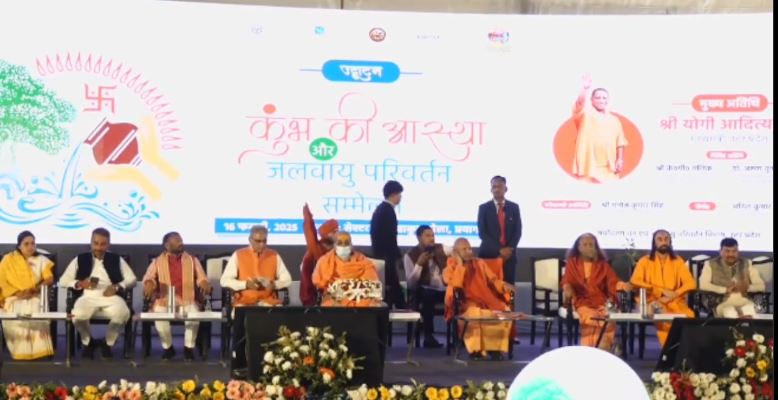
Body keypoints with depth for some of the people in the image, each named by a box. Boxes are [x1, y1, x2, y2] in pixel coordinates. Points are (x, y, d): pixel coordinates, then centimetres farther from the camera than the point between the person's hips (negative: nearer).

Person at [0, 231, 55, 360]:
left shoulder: (41, 260, 12)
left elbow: (50, 279, 1)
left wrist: (34, 289, -16)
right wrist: (17, 292, -15)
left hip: (35, 297, 0)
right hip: (14, 298, 0)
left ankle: (38, 351, -33)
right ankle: (20, 352, -30)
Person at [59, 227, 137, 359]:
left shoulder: (117, 259, 17)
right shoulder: (80, 259, 15)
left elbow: (132, 279, 12)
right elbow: (63, 281, 12)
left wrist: (117, 287, -8)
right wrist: (79, 284, -9)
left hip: (111, 296, 0)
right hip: (88, 297, 0)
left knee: (123, 313, -34)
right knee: (78, 315, -35)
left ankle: (108, 343, -4)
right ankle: (88, 342, -1)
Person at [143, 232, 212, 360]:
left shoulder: (192, 260, 16)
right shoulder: (157, 261, 13)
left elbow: (201, 278, 7)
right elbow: (148, 278, 1)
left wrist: (204, 284, -17)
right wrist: (150, 284, -24)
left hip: (188, 300, 1)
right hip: (164, 300, 0)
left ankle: (189, 347, -11)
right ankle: (168, 347, -8)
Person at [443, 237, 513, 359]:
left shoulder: (480, 263, 18)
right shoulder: (451, 267, 5)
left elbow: (493, 280, 14)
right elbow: (455, 286, -14)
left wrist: (504, 286, -7)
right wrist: (460, 264, -10)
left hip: (486, 300, 5)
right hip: (465, 303, -5)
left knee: (505, 311, -23)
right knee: (473, 313, -39)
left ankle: (496, 347, -16)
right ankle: (476, 349, -30)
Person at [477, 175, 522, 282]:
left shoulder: (514, 207, 9)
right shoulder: (483, 208, 3)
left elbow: (517, 232, 5)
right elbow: (482, 233, -5)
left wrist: (508, 250, -9)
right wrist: (499, 250, -13)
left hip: (509, 255, 2)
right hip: (489, 254, -2)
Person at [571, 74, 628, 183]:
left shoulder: (614, 120, 17)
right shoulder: (586, 114, 2)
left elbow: (620, 143, 16)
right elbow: (580, 103, -20)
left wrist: (620, 159, 3)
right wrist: (585, 89, -39)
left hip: (608, 167, 5)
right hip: (588, 164, -5)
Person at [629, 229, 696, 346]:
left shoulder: (678, 261, 14)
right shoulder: (645, 261, 8)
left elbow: (691, 283, 5)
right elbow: (635, 281, -6)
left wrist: (674, 294, -14)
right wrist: (661, 291, -12)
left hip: (675, 302, 2)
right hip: (653, 301, -2)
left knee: (689, 316, -31)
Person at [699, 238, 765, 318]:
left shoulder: (747, 264, 18)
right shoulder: (711, 264, 11)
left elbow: (761, 286, 11)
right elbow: (703, 285, -4)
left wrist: (747, 287, -13)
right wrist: (726, 289, -14)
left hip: (745, 302, 2)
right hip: (723, 303, -2)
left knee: (748, 317, -34)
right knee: (730, 313, -38)